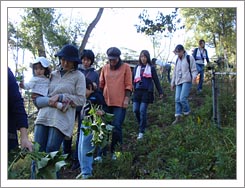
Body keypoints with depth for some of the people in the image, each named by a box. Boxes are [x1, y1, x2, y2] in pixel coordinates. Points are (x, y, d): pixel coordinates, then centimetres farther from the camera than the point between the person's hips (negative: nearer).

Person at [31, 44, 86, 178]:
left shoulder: (78, 76, 5)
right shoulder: (53, 74, 19)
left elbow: (81, 100, -2)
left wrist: (60, 97, -8)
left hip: (62, 118, -4)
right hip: (44, 116, 5)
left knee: (51, 152, -7)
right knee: (37, 152, -1)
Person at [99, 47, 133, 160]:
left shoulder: (125, 67, 0)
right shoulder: (105, 68, 9)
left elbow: (128, 85, -1)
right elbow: (101, 84, 15)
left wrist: (126, 99, -8)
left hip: (120, 103, -4)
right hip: (107, 102, 4)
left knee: (116, 127, -10)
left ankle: (114, 150, 7)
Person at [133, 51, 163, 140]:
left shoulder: (151, 68, 5)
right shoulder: (137, 68, 14)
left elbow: (156, 80, 7)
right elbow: (133, 80, 17)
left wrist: (160, 92, 7)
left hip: (147, 92, -3)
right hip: (137, 91, 4)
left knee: (142, 111, -8)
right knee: (135, 110, -3)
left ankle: (141, 131, 1)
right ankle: (142, 125, 24)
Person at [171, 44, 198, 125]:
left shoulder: (189, 58, 1)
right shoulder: (177, 60, 21)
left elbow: (194, 69, -2)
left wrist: (194, 77, -21)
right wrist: (172, 83, 25)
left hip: (186, 81, -6)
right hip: (178, 82, 6)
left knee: (182, 98, -18)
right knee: (177, 99, -2)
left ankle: (187, 112, 6)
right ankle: (178, 117, 2)